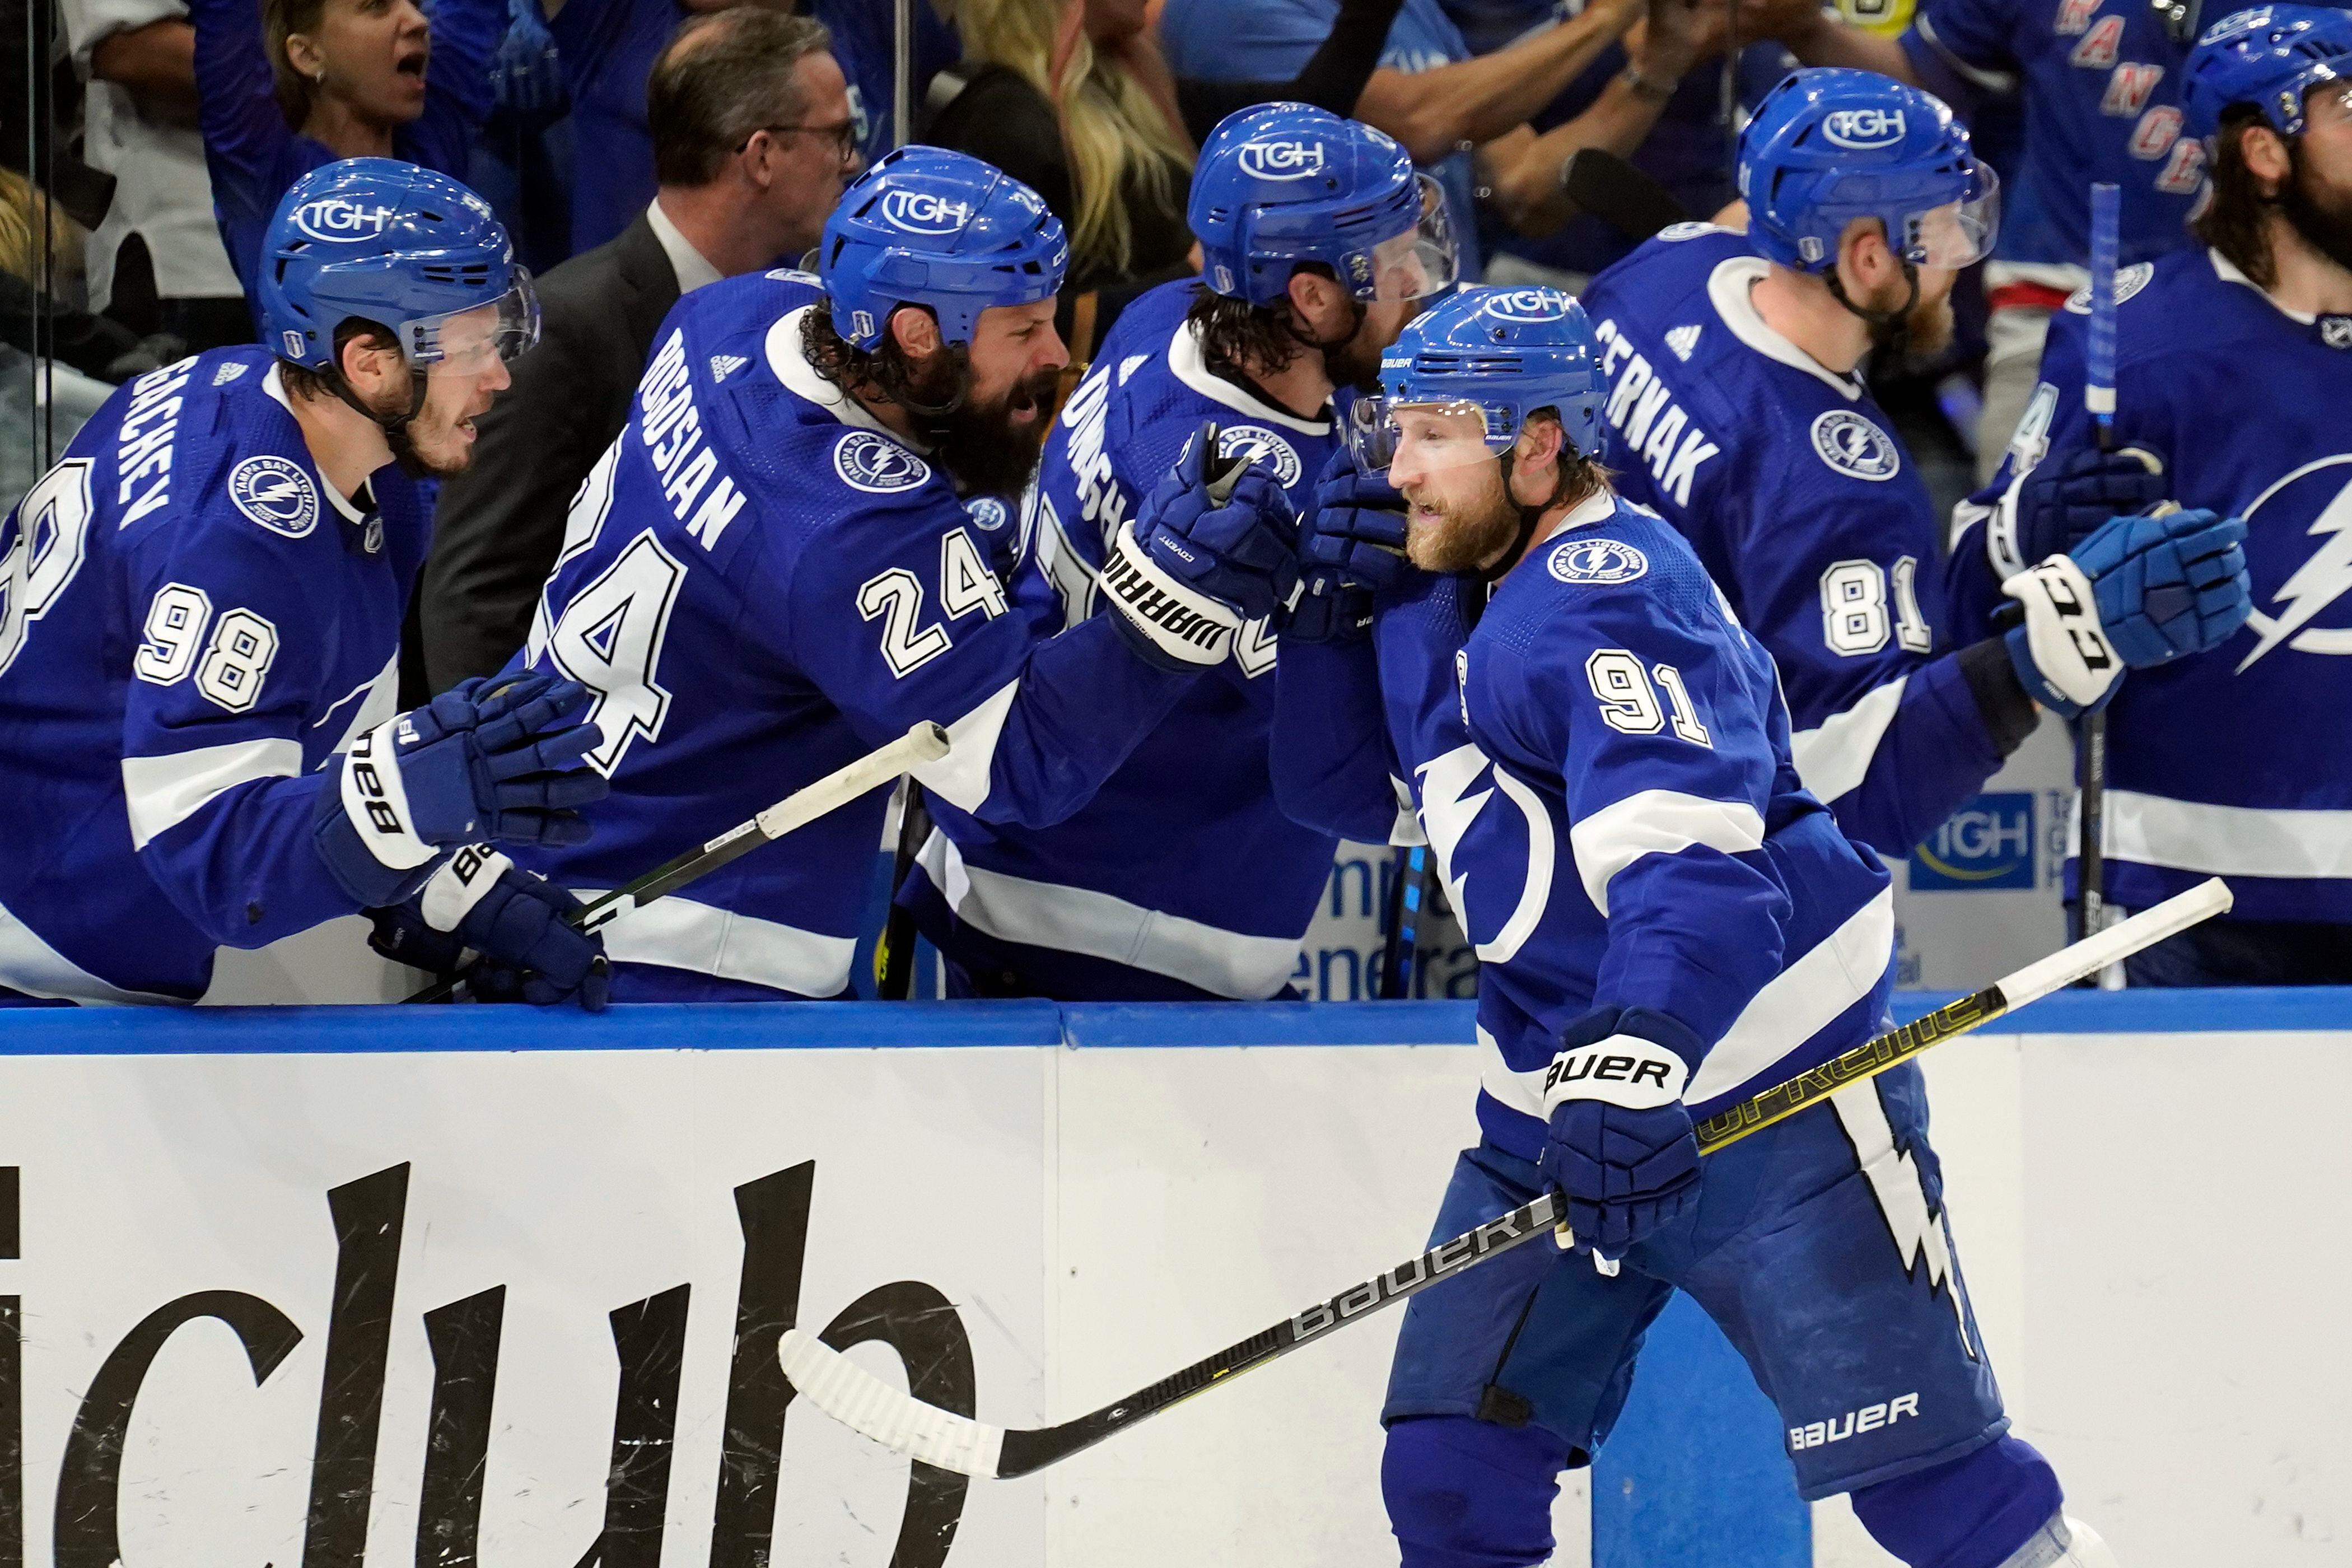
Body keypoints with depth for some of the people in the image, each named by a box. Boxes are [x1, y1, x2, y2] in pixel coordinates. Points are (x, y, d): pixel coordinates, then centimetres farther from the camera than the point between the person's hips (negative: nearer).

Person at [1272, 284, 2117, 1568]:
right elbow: (1347, 789, 23)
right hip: (1553, 1115, 9)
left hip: (1769, 1103, -9)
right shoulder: (1458, 599, 11)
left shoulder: (1607, 589, -18)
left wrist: (1636, 1056, -46)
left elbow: (1688, 850, -31)